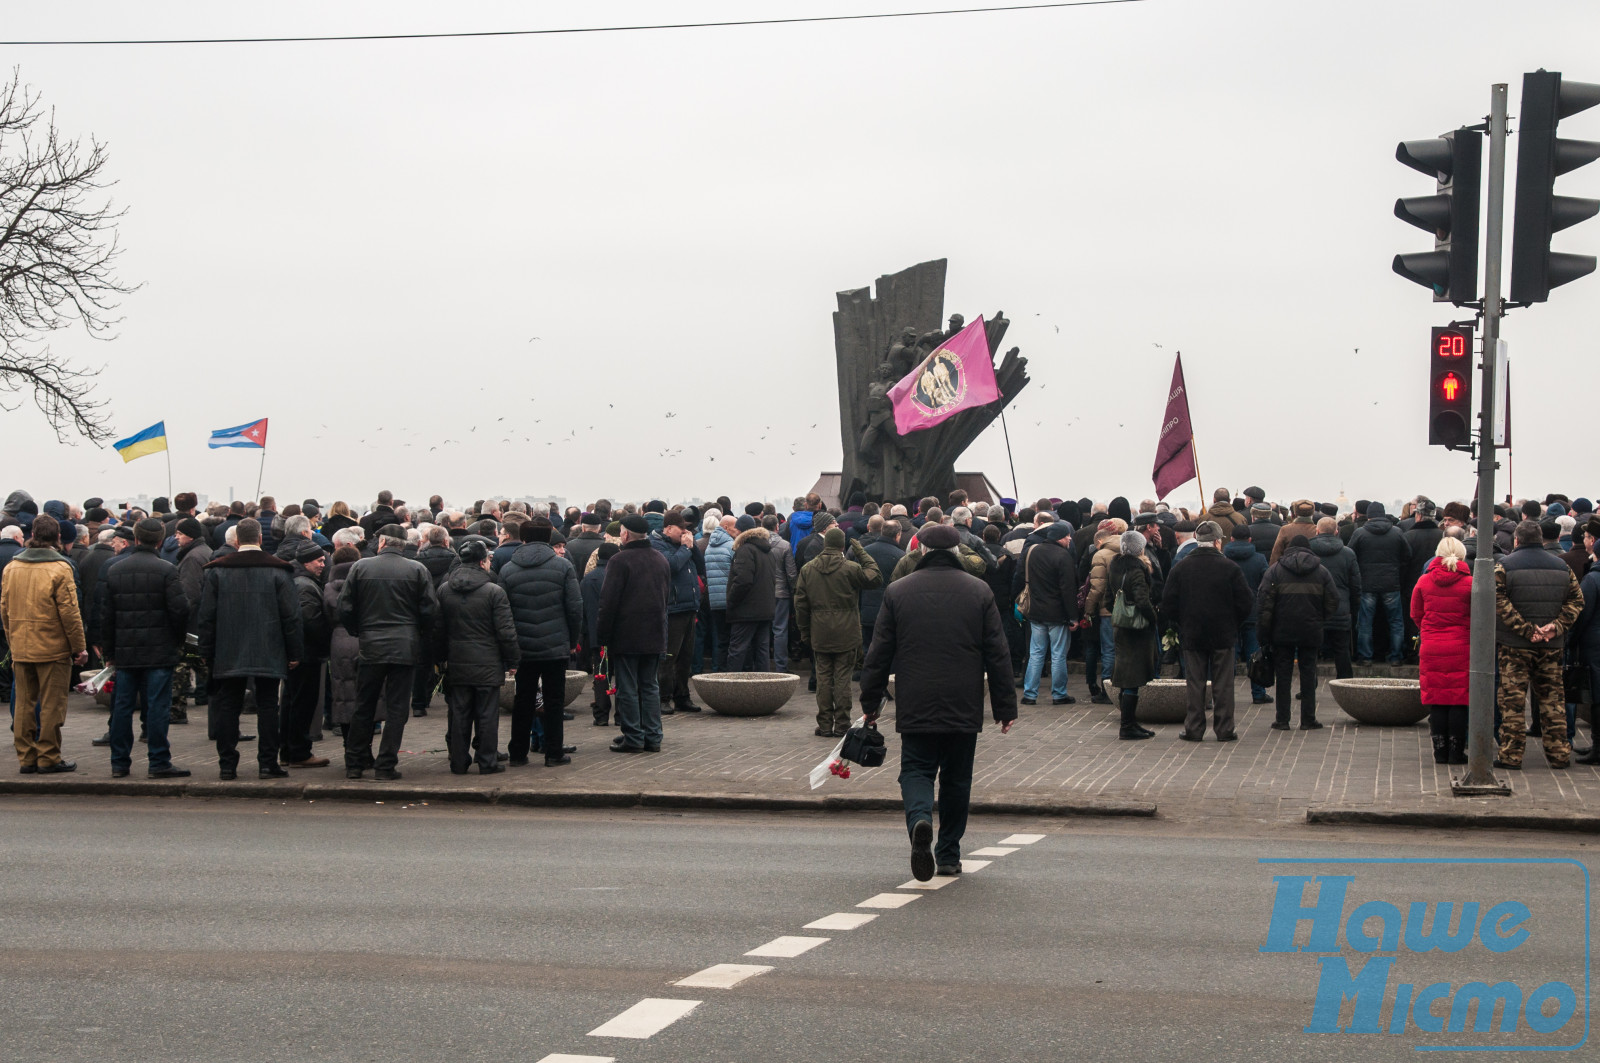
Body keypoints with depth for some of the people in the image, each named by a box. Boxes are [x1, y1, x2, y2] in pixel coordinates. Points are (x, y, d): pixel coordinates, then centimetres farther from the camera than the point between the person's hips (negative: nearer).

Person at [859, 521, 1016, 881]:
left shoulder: (898, 592, 1)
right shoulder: (979, 591, 1)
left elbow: (879, 653, 3)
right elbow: (998, 655, 1)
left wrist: (871, 702, 13)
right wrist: (1005, 707, 6)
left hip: (916, 707, -1)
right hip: (964, 709, 1)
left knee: (916, 770, 6)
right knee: (956, 778, 13)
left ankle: (920, 820, -25)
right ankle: (949, 855, 17)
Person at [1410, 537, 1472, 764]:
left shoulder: (1424, 581, 1)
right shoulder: (1469, 583, -6)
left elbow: (1415, 614, 10)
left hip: (1431, 648, 2)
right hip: (1461, 648, -2)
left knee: (1436, 701, 6)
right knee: (1459, 701, 3)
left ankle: (1440, 751, 8)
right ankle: (1456, 751, 5)